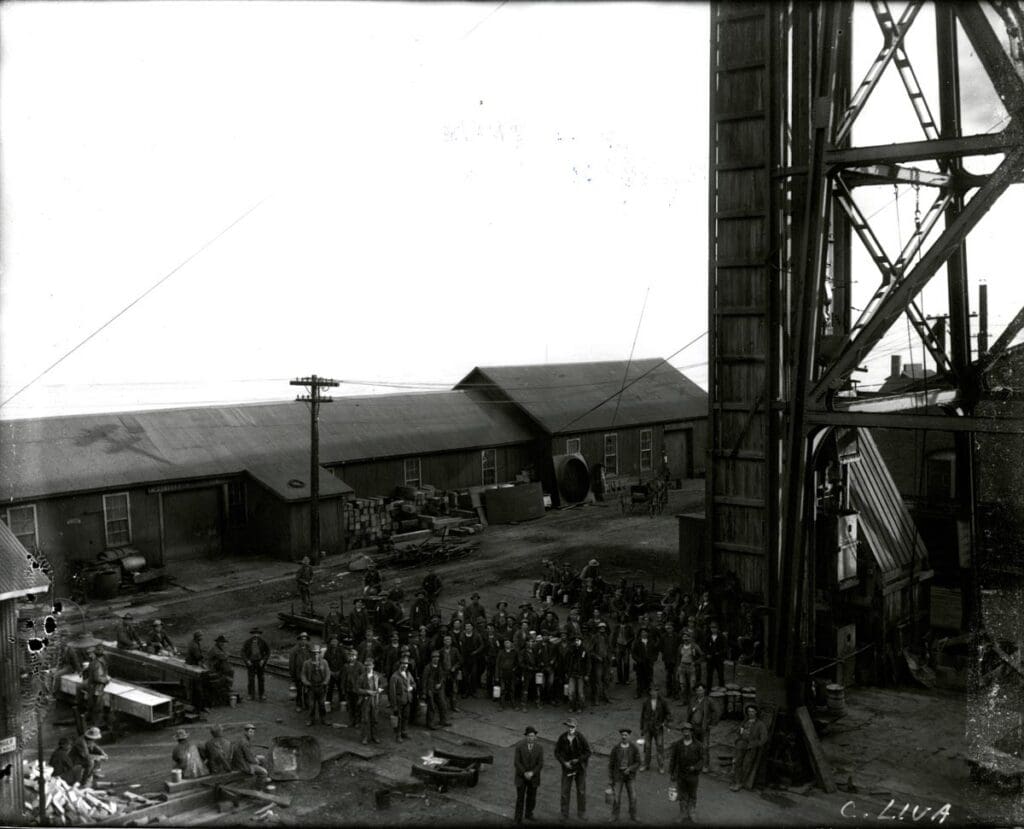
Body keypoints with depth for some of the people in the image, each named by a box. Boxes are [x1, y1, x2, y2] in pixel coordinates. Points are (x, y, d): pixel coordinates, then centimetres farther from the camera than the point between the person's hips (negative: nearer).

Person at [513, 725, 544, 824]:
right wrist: (524, 773, -23)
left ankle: (528, 814, 38)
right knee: (520, 798, -1)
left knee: (531, 797, 15)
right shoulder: (519, 747, -14)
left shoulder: (539, 748, -8)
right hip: (521, 777, -3)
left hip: (533, 777, 3)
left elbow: (540, 764, -8)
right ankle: (518, 819, 9)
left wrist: (532, 773, -22)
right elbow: (517, 762, -13)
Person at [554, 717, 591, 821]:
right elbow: (557, 752, -1)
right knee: (565, 791, 0)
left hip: (580, 768, -1)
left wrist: (578, 760, -17)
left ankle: (581, 813, 21)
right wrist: (564, 762, -14)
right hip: (567, 767, 1)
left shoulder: (581, 738, -14)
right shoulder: (562, 738, -9)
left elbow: (588, 752, -8)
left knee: (581, 791, 6)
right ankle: (564, 815, 12)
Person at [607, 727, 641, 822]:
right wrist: (610, 779, -5)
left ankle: (633, 816, 22)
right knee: (616, 798, 0)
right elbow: (611, 764, -4)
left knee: (633, 797, 0)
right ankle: (614, 817, 20)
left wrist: (629, 769, -25)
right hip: (618, 776, 0)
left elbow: (637, 763, -6)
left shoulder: (634, 748, -11)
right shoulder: (615, 748, -11)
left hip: (630, 776, 0)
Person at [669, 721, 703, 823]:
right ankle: (684, 817, 12)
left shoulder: (698, 745, -11)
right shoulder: (677, 744, -8)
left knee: (692, 795, 16)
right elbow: (672, 759, -1)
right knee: (683, 796, 4)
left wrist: (695, 767, -22)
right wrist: (671, 773, 1)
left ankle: (690, 813, 33)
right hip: (680, 775, 0)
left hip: (693, 775, 0)